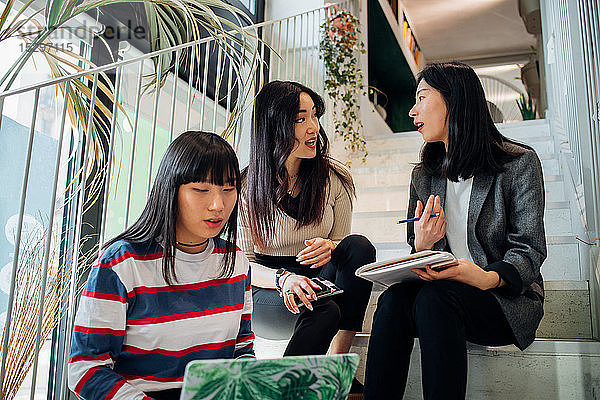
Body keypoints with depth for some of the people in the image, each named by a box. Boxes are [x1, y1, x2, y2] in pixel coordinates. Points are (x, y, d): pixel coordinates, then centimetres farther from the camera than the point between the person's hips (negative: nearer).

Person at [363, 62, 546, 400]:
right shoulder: (424, 176, 13)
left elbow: (530, 248, -7)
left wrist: (488, 278, -29)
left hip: (507, 297, -3)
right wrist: (422, 246, -13)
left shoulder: (519, 163, -1)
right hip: (439, 290, 4)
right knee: (394, 299, -29)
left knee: (434, 298, -35)